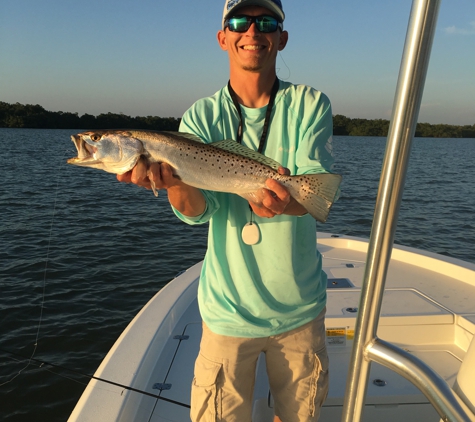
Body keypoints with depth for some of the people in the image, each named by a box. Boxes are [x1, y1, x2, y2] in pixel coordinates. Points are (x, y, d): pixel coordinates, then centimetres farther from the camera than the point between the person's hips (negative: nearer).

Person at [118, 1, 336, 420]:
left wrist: (288, 202, -41)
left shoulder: (310, 105, -4)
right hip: (229, 311, -1)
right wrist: (174, 183, -40)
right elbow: (198, 209, -18)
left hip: (301, 307, 2)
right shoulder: (202, 116, -4)